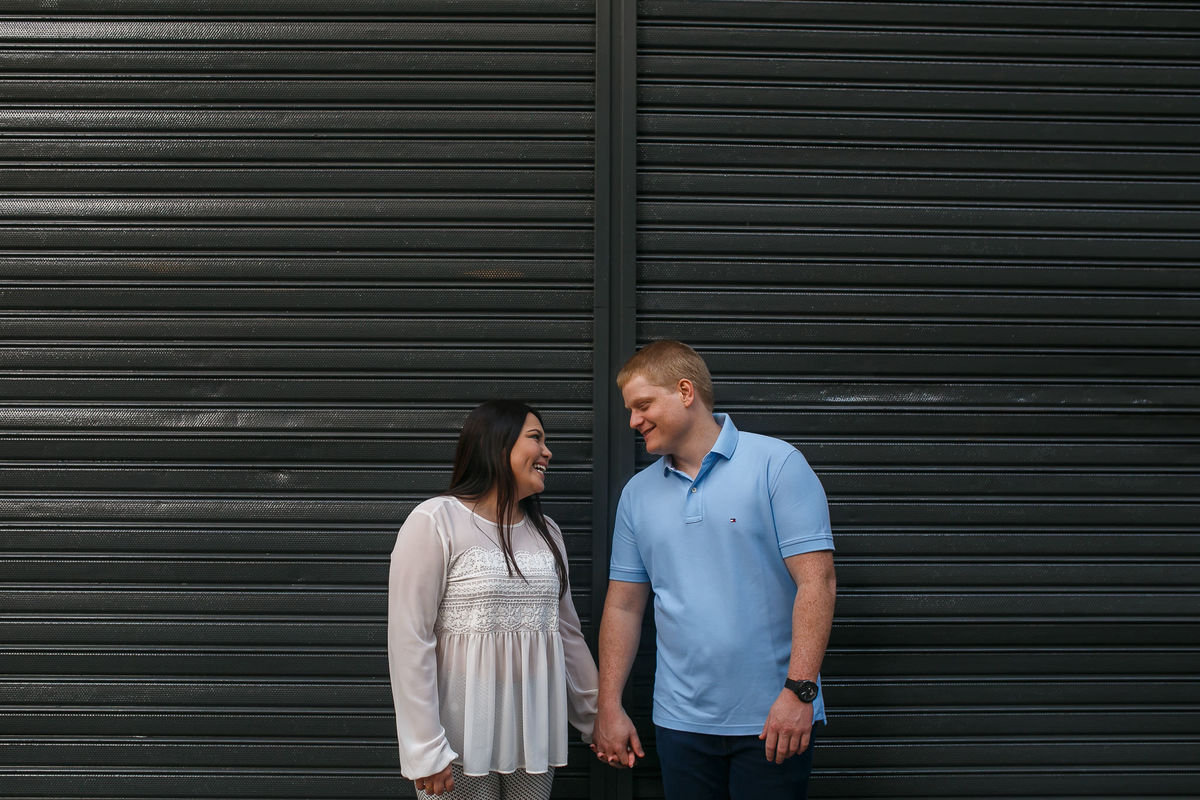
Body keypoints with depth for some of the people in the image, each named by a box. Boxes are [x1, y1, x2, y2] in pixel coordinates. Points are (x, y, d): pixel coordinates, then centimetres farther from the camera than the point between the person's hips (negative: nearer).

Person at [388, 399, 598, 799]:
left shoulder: (547, 531, 12)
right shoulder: (435, 521, -8)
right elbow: (410, 641, -13)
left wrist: (598, 718, 16)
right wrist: (425, 750, -17)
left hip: (535, 734, 6)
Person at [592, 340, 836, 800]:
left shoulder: (777, 465, -5)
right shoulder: (638, 493, 10)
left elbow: (816, 581, -11)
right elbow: (623, 606, 13)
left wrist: (799, 691, -18)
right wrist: (609, 706, 7)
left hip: (773, 719, -4)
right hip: (680, 721, 4)